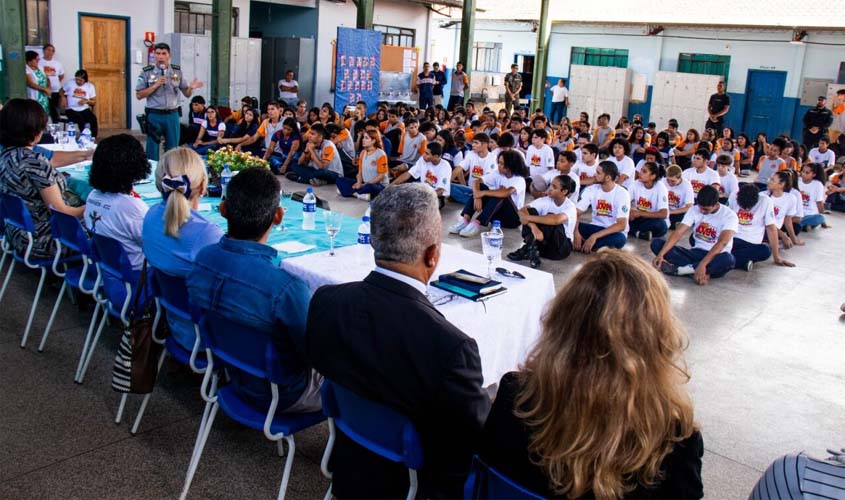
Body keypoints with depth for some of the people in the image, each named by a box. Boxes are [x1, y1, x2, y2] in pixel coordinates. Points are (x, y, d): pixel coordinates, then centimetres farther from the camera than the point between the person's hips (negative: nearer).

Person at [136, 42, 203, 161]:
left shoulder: (177, 71, 5)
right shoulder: (146, 72, -2)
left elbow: (186, 94, 7)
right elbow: (139, 95, -3)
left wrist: (191, 88, -15)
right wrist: (155, 85, -14)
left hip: (172, 115, 2)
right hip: (154, 115, -2)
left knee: (172, 149, 9)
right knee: (152, 148, 4)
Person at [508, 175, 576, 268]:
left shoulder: (570, 207, -18)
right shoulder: (544, 201, -6)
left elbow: (557, 219, -42)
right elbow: (522, 211, -19)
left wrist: (529, 218, -36)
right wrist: (533, 226, -38)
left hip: (561, 247, -4)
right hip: (540, 242, 4)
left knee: (551, 218, -30)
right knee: (530, 211, -18)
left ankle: (528, 249, -25)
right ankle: (531, 250, -30)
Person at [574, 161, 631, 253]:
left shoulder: (622, 194, -16)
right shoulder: (591, 189, -3)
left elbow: (621, 225, -24)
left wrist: (595, 236, -34)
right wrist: (576, 232, -29)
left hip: (614, 232, -3)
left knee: (619, 239, -39)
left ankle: (584, 246, -23)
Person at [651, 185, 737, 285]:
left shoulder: (729, 215, -13)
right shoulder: (694, 210, -2)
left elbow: (722, 242, -27)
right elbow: (678, 233, -11)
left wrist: (703, 264, -40)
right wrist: (661, 254, -26)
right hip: (696, 252, 4)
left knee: (728, 259, -41)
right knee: (656, 243, -14)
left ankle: (678, 268, -31)